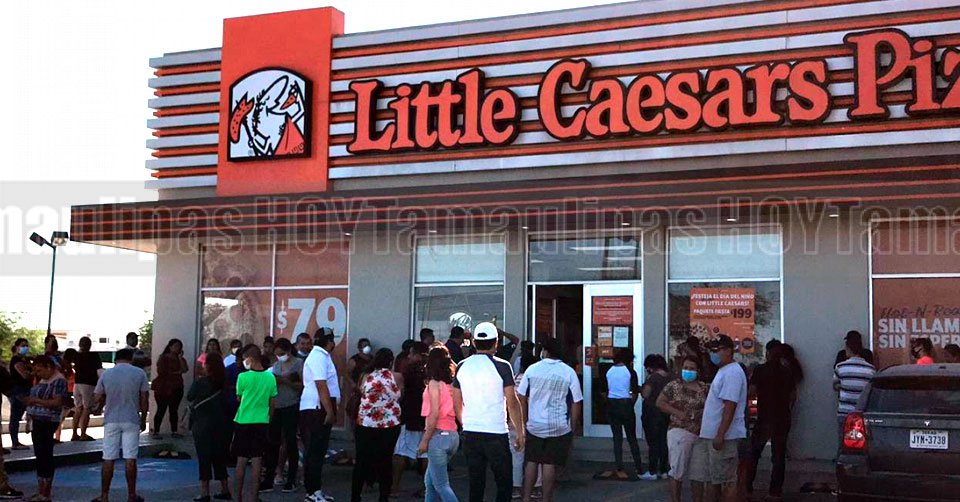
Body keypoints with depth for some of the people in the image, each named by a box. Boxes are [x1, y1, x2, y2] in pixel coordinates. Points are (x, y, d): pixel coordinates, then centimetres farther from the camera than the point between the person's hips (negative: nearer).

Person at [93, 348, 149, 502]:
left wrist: (99, 408, 27)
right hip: (132, 421, -1)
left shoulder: (106, 374, 1)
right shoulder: (139, 373, -2)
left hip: (111, 421, 1)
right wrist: (143, 419, 10)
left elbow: (98, 398, 5)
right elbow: (144, 399, -1)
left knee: (108, 460, 5)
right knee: (130, 459, 3)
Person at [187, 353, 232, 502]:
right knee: (220, 457, 14)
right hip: (221, 425, 4)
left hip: (202, 424, -4)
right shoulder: (225, 383, -2)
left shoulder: (200, 382, -13)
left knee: (204, 458, 2)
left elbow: (189, 398, 0)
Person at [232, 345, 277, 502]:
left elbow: (239, 398, 3)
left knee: (241, 461, 7)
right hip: (262, 422, 2)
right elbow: (273, 402, 5)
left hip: (243, 422, -2)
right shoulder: (270, 377, -2)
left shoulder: (243, 377, -11)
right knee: (257, 461, 5)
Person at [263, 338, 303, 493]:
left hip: (291, 407, -5)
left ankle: (291, 480, 8)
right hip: (276, 407, 5)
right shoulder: (276, 365, 16)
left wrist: (286, 381, -17)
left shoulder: (298, 363, -3)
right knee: (273, 443, 3)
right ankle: (269, 479, 7)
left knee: (290, 442, 0)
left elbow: (303, 385, -9)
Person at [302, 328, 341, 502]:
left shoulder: (321, 356, 17)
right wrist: (330, 412, -22)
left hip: (319, 410, 10)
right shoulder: (319, 357, -15)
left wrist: (331, 411, 19)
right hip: (316, 410, -10)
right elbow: (321, 386, -22)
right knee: (314, 451, -7)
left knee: (318, 451, 14)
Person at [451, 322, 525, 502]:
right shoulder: (501, 367, -9)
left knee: (476, 483, 11)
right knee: (504, 484, 4)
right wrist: (520, 432, -2)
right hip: (496, 433, -5)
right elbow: (512, 402, -9)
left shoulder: (462, 367, 5)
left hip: (470, 433, 5)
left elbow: (457, 402, 11)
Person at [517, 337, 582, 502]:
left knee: (531, 462, 12)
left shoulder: (532, 369, -2)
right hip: (559, 428, -1)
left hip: (534, 425, 1)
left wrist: (524, 420, 12)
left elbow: (521, 397, 2)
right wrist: (572, 429, 4)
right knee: (550, 464, 2)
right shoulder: (569, 372, -5)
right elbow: (576, 403, -5)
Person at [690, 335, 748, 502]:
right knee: (713, 478, 14)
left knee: (727, 480, -3)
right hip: (711, 435, 10)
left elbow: (730, 406, -22)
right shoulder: (723, 371, 17)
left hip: (724, 436, -10)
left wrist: (720, 434, -25)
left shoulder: (732, 373, -15)